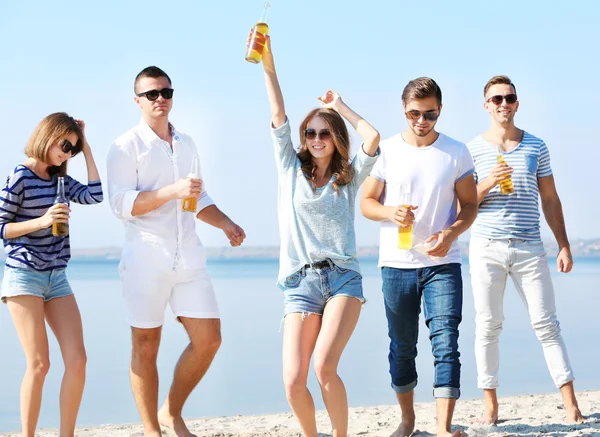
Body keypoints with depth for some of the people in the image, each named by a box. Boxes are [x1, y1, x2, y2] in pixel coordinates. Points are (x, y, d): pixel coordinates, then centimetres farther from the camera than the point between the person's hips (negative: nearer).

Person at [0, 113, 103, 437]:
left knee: (77, 360, -4)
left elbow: (94, 195, -1)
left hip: (57, 277, 6)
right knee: (39, 364, -11)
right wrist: (41, 221, -19)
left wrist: (86, 148, 4)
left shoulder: (60, 180, 13)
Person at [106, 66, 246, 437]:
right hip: (147, 258, -6)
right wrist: (173, 191, -21)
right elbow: (121, 203, -12)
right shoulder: (126, 147, -2)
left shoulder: (187, 144, 17)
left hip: (189, 257, 6)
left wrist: (226, 224, 12)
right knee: (146, 346, 0)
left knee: (209, 340, 2)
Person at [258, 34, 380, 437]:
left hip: (343, 278, -1)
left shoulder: (349, 177, 9)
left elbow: (372, 138, -7)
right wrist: (267, 62, -7)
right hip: (300, 282, 1)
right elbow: (279, 116, 2)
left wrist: (339, 106, 6)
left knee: (325, 366, -22)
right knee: (293, 382, -10)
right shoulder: (291, 169, 11)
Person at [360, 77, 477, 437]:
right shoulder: (387, 151, 0)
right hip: (397, 263, 1)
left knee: (446, 342, -12)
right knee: (402, 348, 10)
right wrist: (390, 212, -17)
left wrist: (451, 233, -15)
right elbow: (366, 203, 5)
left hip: (443, 263, -1)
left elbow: (470, 205, 5)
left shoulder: (457, 153, 2)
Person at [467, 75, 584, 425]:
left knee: (546, 324, -2)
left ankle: (571, 405, -1)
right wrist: (487, 185, -15)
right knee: (488, 327, 1)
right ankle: (490, 405, 9)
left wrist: (564, 246, 6)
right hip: (487, 247, -1)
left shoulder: (536, 147, 9)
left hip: (530, 248, 1)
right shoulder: (474, 150, 4)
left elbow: (550, 200, 12)